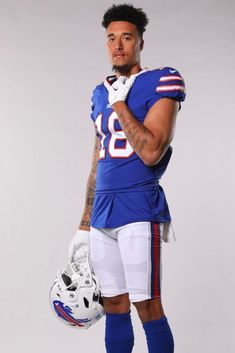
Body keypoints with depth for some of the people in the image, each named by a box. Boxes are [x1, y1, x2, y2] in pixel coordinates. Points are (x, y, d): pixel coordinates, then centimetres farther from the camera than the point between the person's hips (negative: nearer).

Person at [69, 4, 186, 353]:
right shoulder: (100, 93, 16)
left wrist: (119, 104, -9)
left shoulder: (162, 82, -4)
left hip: (139, 210, -6)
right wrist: (84, 225, 19)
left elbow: (150, 152, -16)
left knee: (148, 308, -5)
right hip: (102, 212, 6)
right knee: (114, 307, 10)